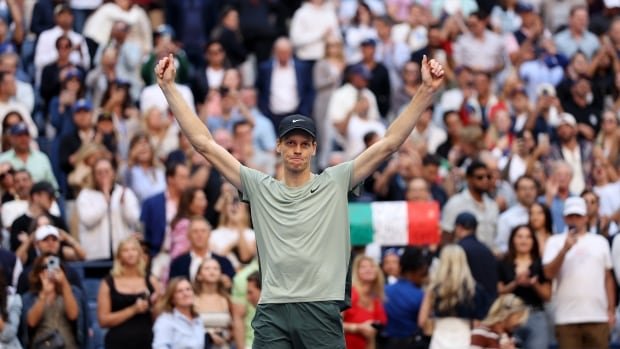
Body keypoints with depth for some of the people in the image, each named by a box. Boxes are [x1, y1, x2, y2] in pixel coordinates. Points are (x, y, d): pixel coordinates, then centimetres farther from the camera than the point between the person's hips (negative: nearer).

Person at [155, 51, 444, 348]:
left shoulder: (335, 183, 8)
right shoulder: (260, 188, 12)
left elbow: (389, 143, 3)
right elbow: (204, 143, 12)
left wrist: (426, 91, -5)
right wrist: (169, 88, 7)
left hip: (322, 311, -1)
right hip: (272, 312, 1)